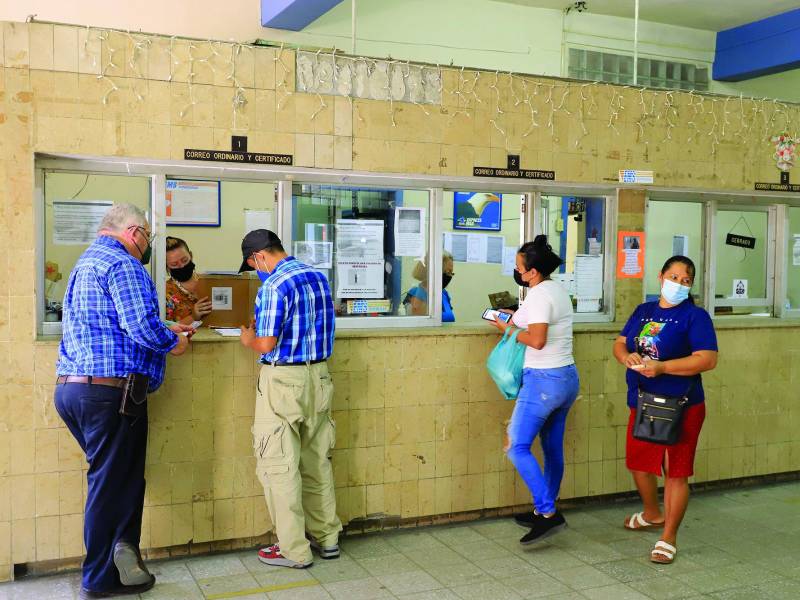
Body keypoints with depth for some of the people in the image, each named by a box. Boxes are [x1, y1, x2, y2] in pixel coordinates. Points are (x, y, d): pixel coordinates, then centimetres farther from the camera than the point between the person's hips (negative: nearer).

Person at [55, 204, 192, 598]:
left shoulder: (85, 263, 21)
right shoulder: (122, 264, -11)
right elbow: (142, 327, -22)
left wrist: (166, 332, 23)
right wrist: (173, 343, -2)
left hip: (69, 388, 9)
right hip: (107, 392, -9)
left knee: (109, 479, 17)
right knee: (113, 484, 2)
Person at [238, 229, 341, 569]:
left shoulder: (274, 286, -16)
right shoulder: (318, 276, 8)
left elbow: (267, 345, -18)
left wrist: (249, 339, 3)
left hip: (283, 379, -8)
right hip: (318, 375, 8)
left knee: (278, 465, 3)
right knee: (317, 461, 16)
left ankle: (294, 550, 10)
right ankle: (327, 537, 25)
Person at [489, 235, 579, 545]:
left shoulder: (539, 295, -17)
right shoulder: (558, 289, 12)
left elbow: (537, 340, -24)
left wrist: (509, 329, -9)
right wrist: (518, 320, 12)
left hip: (544, 380, -10)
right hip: (567, 377, 10)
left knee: (517, 447, -7)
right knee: (553, 448, 15)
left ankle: (548, 513, -10)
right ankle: (545, 511, 25)